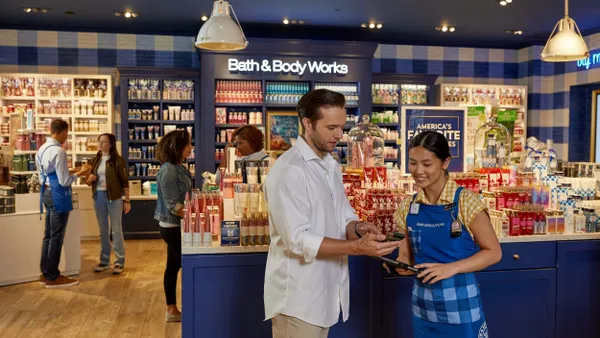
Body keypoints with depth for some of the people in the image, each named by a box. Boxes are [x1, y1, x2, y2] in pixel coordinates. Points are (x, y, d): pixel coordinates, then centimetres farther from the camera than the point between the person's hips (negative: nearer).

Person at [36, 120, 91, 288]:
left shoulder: (42, 149, 10)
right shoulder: (59, 151, -19)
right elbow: (64, 181, -19)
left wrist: (69, 171, 16)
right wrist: (79, 173, -4)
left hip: (46, 193, 9)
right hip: (58, 196, -9)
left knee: (48, 235, 16)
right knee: (56, 236, 0)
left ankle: (45, 273, 25)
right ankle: (52, 277, 8)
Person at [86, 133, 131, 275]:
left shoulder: (118, 160, -6)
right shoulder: (95, 161, 10)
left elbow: (125, 181, -7)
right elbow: (89, 181, 16)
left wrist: (127, 200, -10)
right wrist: (89, 179, -8)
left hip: (114, 198, -5)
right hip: (98, 197, 5)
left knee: (116, 230, 2)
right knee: (103, 230, 12)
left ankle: (120, 262, 10)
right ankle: (104, 261, 21)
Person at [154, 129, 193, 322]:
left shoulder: (178, 168, 9)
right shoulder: (169, 170, -19)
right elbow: (173, 205, -22)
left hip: (176, 226, 9)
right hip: (173, 226, -9)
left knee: (174, 266, 13)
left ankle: (171, 310, 23)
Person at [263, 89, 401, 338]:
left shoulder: (332, 166, 10)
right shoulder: (289, 170, -19)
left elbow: (344, 218, 12)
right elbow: (298, 241, -23)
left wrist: (358, 228, -11)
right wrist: (358, 247, -26)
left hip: (324, 294, 8)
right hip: (297, 298, -8)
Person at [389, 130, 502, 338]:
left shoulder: (465, 202, -11)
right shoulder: (408, 207, 1)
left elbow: (493, 252, -8)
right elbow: (407, 256, 8)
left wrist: (451, 268, -20)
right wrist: (400, 265, -14)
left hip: (460, 304, -4)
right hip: (423, 307, 4)